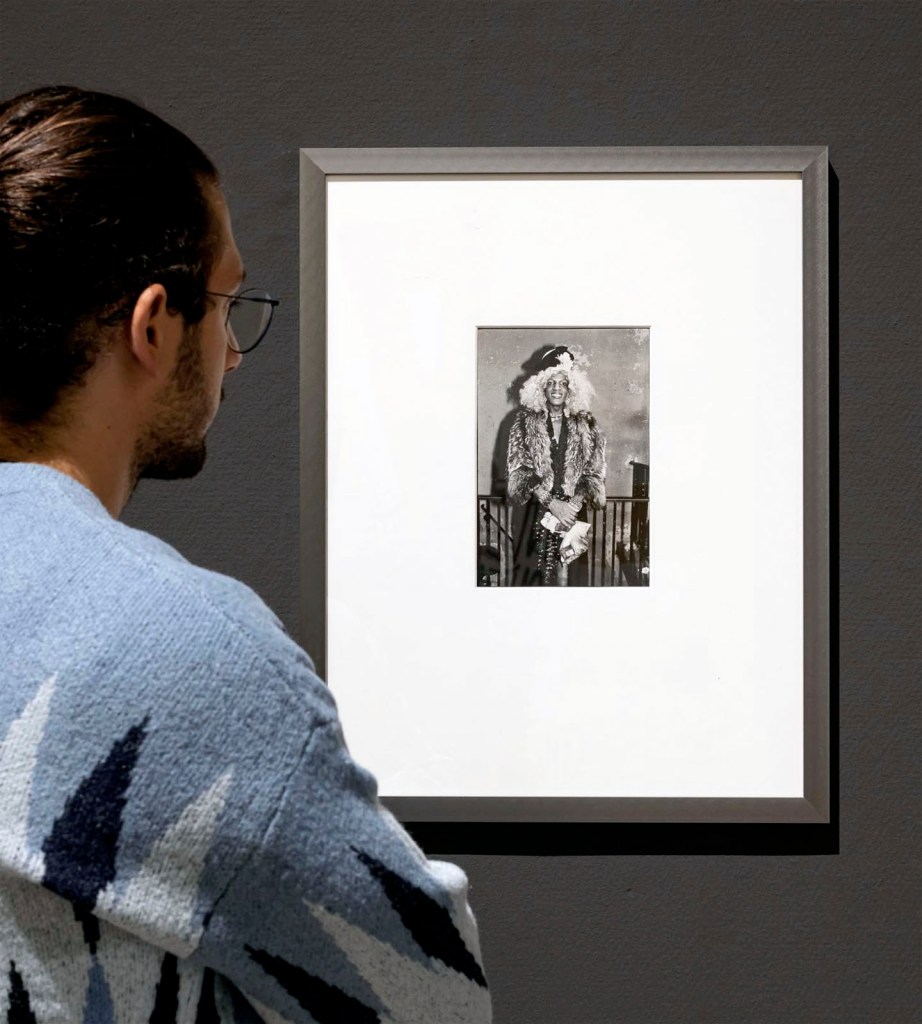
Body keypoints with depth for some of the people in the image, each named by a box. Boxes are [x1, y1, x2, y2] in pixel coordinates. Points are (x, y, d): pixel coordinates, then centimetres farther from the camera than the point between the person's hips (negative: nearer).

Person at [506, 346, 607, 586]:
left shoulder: (584, 424, 5)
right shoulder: (527, 420, 1)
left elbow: (593, 472, 3)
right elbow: (520, 470, -5)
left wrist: (573, 505, -13)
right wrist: (552, 503, -15)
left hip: (573, 512, 1)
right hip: (537, 512, -1)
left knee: (569, 575, 0)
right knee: (535, 575, -2)